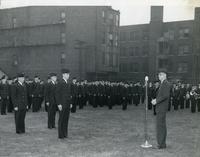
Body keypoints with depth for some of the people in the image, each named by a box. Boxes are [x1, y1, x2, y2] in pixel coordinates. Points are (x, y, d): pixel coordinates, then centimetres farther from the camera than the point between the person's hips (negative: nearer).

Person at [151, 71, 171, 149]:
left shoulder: (166, 84, -11)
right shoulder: (162, 84, 19)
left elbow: (165, 96, -21)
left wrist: (156, 101, -18)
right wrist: (155, 100, 8)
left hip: (162, 108, -10)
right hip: (160, 108, 10)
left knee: (161, 125, -9)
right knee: (160, 125, 12)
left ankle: (162, 144, -6)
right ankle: (161, 143, 18)